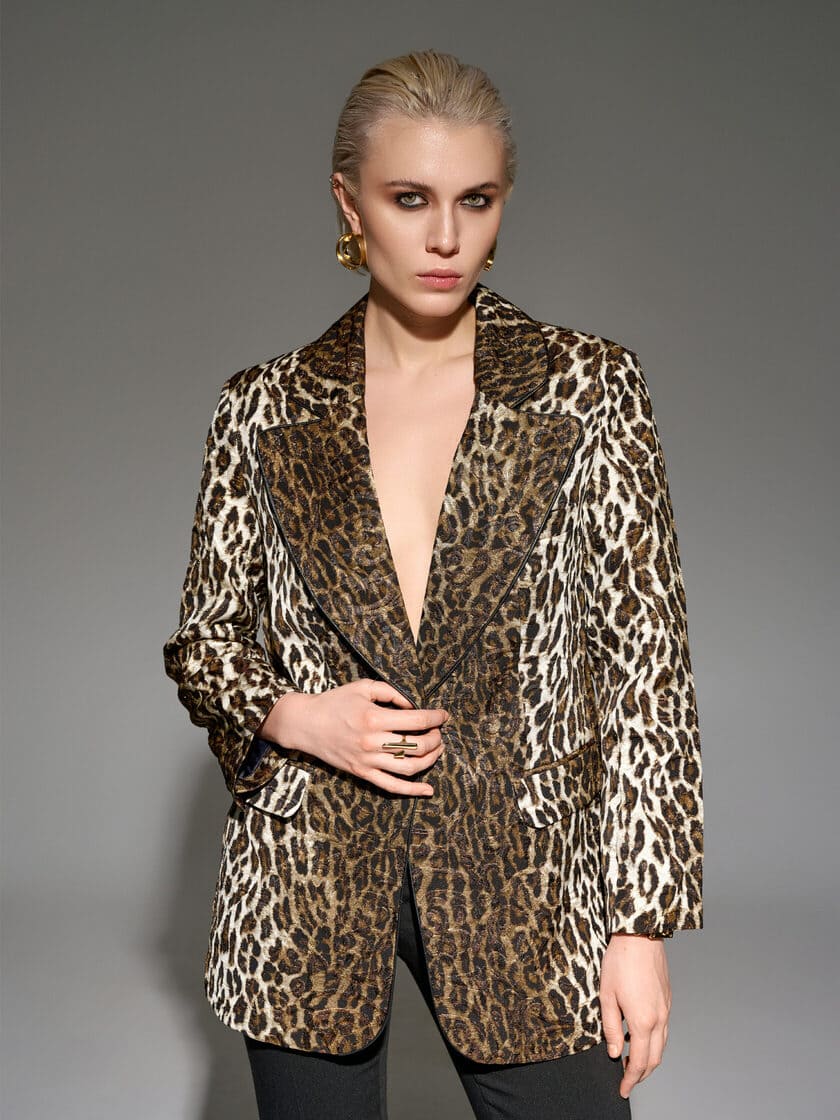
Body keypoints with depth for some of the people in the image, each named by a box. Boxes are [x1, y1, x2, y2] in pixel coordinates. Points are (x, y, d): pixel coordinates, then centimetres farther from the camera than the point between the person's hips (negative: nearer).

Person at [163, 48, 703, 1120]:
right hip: (307, 882, 1)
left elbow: (644, 650, -4)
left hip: (523, 879, -1)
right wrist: (289, 714, -11)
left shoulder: (588, 384, -2)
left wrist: (643, 919, -7)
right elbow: (202, 637, 10)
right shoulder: (265, 406, 2)